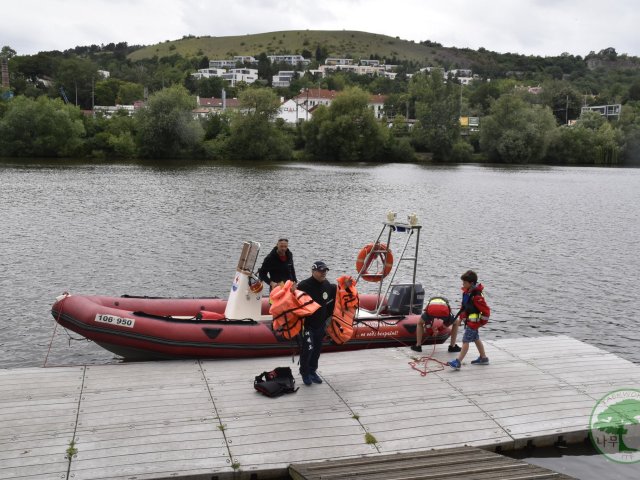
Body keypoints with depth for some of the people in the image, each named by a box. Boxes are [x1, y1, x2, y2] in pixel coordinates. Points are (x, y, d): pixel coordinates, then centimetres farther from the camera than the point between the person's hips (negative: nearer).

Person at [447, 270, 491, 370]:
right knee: (476, 339, 21)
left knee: (465, 341, -11)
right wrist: (462, 316, 19)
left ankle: (457, 362, -12)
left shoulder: (476, 296, -26)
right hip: (468, 320, 10)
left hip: (473, 322, -10)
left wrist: (481, 322, -13)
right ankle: (483, 358, 35)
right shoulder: (467, 292, 2)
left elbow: (486, 310, -21)